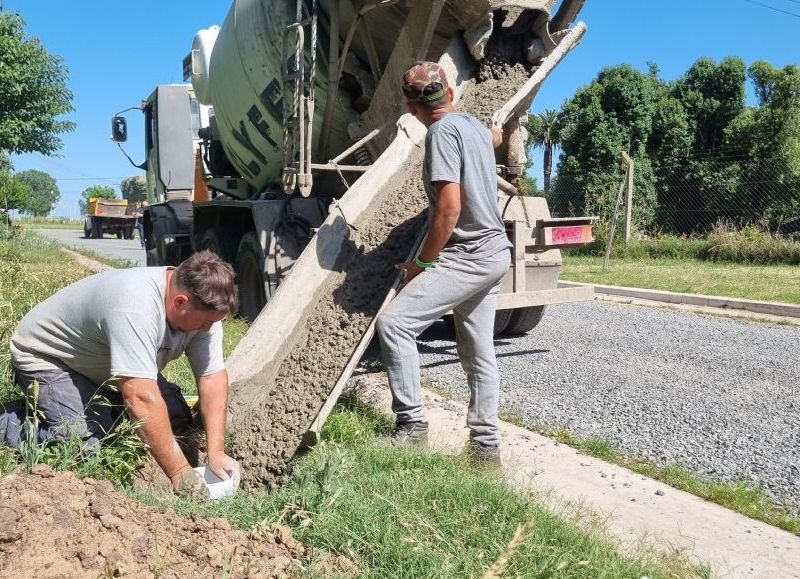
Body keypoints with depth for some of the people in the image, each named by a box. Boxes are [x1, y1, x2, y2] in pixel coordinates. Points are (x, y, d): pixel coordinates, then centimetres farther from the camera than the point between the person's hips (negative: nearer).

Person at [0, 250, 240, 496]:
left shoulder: (203, 305, -18)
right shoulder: (136, 306, -42)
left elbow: (213, 377, -16)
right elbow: (142, 399, -45)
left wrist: (216, 454, -23)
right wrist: (179, 473, -41)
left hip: (102, 365, 7)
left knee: (178, 419, -6)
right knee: (89, 445, -25)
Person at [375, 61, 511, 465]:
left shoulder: (442, 132, -13)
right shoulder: (474, 125, 14)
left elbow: (449, 207, -22)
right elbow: (495, 137, 41)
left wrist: (422, 262, -14)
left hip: (468, 255, -10)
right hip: (492, 252, 10)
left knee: (393, 323, -16)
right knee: (478, 352, 12)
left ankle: (411, 425, -12)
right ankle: (485, 445, 19)